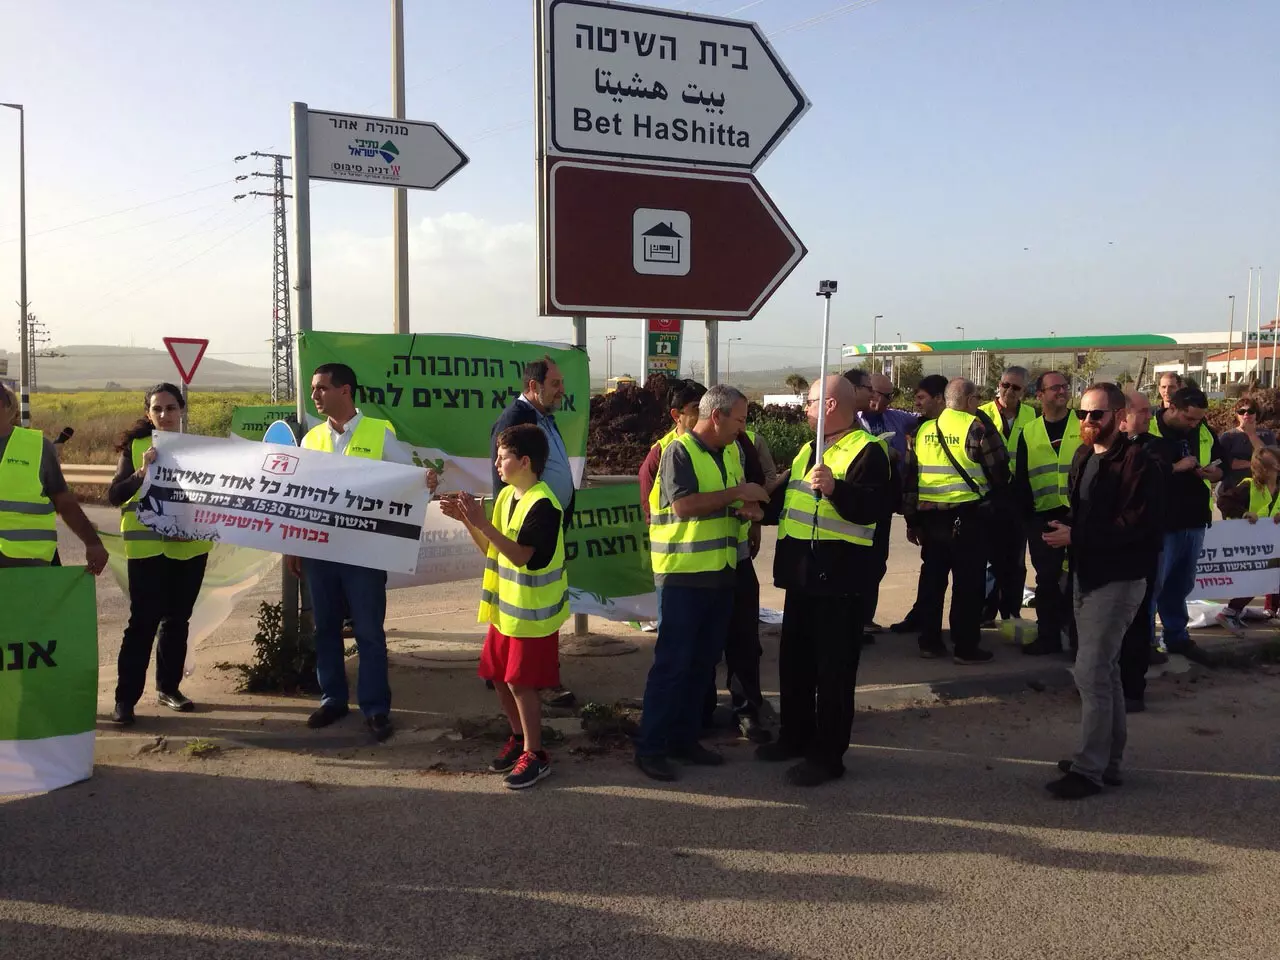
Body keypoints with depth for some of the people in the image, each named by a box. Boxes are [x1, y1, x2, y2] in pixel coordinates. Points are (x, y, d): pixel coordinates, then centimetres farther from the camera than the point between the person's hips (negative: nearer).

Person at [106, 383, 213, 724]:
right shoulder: (135, 446, -1)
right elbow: (114, 496, -8)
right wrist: (142, 472, -22)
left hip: (190, 545, 3)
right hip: (147, 546, -3)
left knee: (178, 619, 11)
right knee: (144, 620, -6)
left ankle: (168, 687, 23)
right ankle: (125, 697, 0)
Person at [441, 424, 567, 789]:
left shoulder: (543, 504, -19)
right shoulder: (506, 496, 8)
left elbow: (519, 555, -26)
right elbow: (491, 550, 12)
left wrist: (481, 521, -29)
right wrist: (466, 520, -2)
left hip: (533, 612, -9)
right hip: (504, 606, 9)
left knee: (521, 682, -3)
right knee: (499, 677, 14)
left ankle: (534, 754, 10)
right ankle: (519, 738, 31)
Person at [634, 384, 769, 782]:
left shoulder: (731, 453, 13)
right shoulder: (678, 452, -11)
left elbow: (743, 504, 21)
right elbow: (684, 504, -23)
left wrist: (750, 509, -2)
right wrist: (736, 493, -17)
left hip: (721, 573, 8)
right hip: (682, 574, -8)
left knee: (703, 661, 13)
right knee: (672, 662, -4)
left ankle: (684, 738, 24)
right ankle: (650, 747, 5)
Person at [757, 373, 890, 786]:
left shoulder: (867, 450, -11)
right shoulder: (809, 449, 17)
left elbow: (873, 507, -23)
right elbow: (789, 498, 26)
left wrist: (836, 489, -37)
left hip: (839, 576, -9)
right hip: (802, 571, 9)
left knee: (833, 668, 0)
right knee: (794, 660, 17)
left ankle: (827, 755, 9)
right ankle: (795, 736, 32)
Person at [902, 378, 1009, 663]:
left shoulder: (923, 430, 9)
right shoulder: (977, 427, -8)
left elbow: (909, 477, 11)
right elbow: (999, 470, -7)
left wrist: (912, 520, 17)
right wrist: (992, 493, 16)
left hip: (929, 516, 6)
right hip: (967, 517, -6)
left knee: (931, 579, 12)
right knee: (968, 583, 1)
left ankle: (929, 642, 18)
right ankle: (966, 648, 6)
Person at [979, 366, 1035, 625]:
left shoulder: (1031, 415, 4)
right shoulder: (982, 414, -5)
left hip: (1018, 495, 3)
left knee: (1015, 559, 10)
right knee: (989, 556, 4)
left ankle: (1012, 612, 20)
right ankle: (986, 612, 13)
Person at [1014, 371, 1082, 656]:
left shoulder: (1084, 425, 1)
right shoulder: (1028, 433, 9)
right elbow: (1021, 479, 10)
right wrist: (1024, 513, 2)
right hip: (1043, 516, 2)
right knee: (1047, 578, 6)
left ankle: (1079, 634, 16)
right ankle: (1048, 636, 17)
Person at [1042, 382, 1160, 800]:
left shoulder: (1136, 461, -15)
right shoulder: (1082, 456, 11)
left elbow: (1135, 525, -22)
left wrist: (1076, 537, -22)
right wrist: (1063, 529, -1)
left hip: (1117, 580, -9)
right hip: (1087, 575, 9)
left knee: (1091, 672, -9)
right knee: (1106, 671, 16)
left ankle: (1089, 769, 1)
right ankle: (1108, 761, 26)